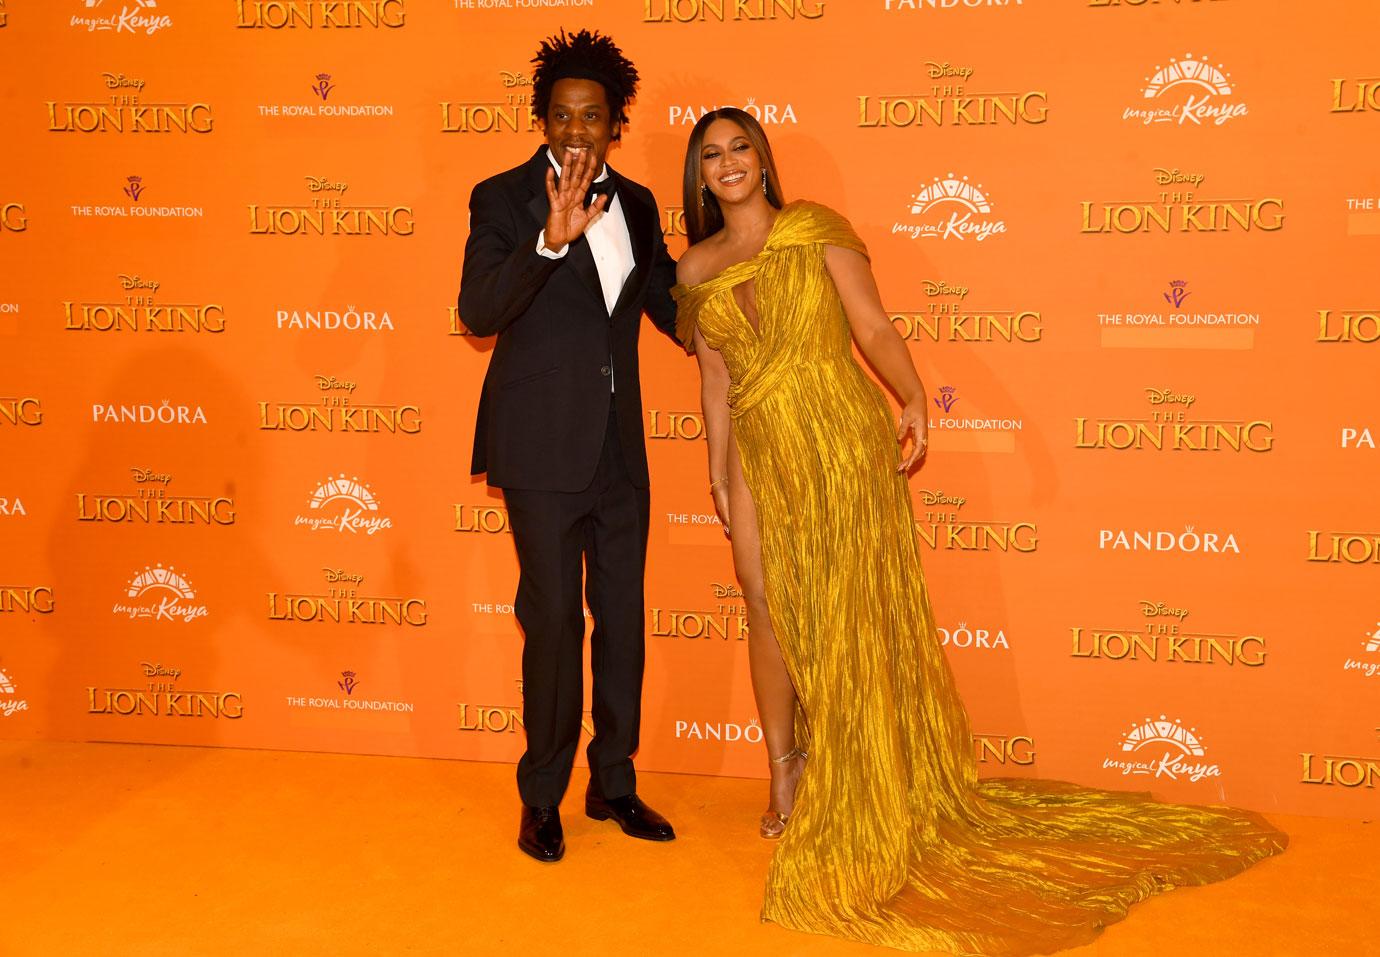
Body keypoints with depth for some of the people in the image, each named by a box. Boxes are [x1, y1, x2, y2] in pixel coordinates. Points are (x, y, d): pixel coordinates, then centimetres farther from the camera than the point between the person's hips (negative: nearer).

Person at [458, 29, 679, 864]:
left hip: (620, 448, 6)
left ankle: (614, 782, 27)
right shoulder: (505, 198, -6)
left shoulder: (636, 203, 10)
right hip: (545, 448, -5)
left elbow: (669, 302, 22)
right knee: (555, 620, -2)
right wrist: (551, 240, -32)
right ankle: (543, 797, 16)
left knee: (623, 616, 12)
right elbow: (478, 311, -20)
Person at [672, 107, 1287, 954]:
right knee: (769, 608, 3)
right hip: (760, 453, 4)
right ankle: (786, 777, 19)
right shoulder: (697, 269, 11)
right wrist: (719, 475, 10)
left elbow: (872, 324, -5)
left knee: (847, 614, -1)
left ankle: (866, 803, 13)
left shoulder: (815, 229, 1)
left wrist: (912, 397, -21)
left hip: (840, 440, -3)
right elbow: (714, 380, 13)